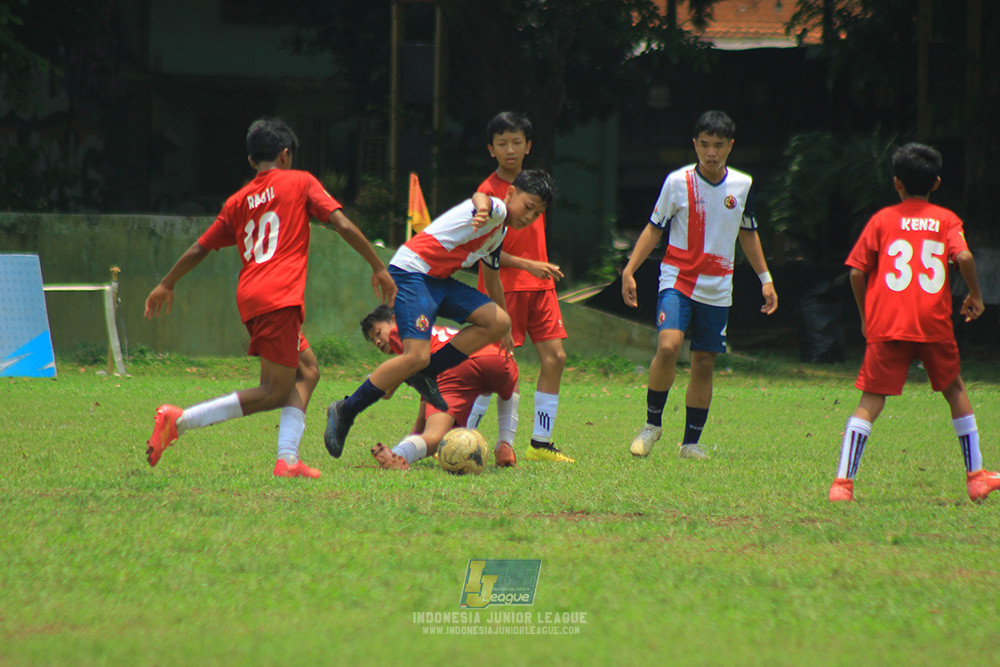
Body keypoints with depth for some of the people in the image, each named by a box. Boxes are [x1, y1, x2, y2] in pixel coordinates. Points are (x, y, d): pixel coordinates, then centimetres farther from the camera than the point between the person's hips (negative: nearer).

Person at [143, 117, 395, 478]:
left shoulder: (238, 201, 19)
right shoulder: (300, 182, 6)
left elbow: (199, 249, 23)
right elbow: (342, 224, -3)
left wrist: (166, 285, 36)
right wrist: (379, 268, 3)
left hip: (250, 297, 7)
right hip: (279, 298, -7)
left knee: (307, 371, 17)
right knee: (275, 392, -7)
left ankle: (287, 459, 2)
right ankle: (179, 420, -16)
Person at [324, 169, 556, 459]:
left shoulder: (499, 233, 19)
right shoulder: (497, 210, -11)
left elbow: (492, 278, 36)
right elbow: (481, 199, -38)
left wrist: (504, 330, 45)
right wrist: (482, 210, -65)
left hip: (439, 281, 10)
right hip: (410, 272, -10)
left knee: (498, 322, -3)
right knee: (417, 356, -22)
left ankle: (426, 373, 2)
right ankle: (345, 411, -9)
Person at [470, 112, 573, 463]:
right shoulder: (488, 191, -9)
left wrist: (546, 270, 12)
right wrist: (527, 264, -20)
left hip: (539, 285, 7)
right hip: (504, 286, -7)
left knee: (554, 357, 0)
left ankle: (540, 444, 7)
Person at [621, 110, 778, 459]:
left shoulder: (742, 185, 4)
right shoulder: (678, 182, -5)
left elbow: (748, 233, 18)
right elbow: (654, 228, 2)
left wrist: (765, 278, 18)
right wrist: (629, 270, -7)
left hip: (717, 289, 3)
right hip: (677, 279, -3)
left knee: (704, 364, 5)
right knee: (668, 346, -23)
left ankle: (691, 442, 16)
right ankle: (652, 423, -6)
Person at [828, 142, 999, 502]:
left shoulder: (882, 219, 8)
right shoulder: (946, 219, 8)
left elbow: (857, 272, 4)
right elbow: (964, 256, -10)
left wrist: (865, 314, 17)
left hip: (887, 324, -1)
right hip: (935, 324, 1)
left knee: (870, 402, -2)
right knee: (955, 391, 20)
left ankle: (843, 481, -15)